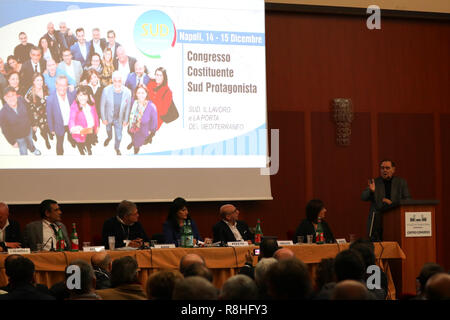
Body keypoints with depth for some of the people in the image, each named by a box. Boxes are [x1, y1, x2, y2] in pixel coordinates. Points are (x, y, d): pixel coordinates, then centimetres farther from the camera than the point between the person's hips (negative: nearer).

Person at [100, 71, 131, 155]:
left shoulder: (127, 92, -26)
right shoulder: (106, 90, -28)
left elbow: (128, 107, -10)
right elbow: (102, 105, -14)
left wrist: (125, 120, -2)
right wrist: (103, 119, -8)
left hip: (119, 119, 0)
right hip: (108, 116, 0)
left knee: (119, 136, 14)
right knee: (108, 130, 31)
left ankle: (117, 148, 47)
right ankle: (109, 137, 67)